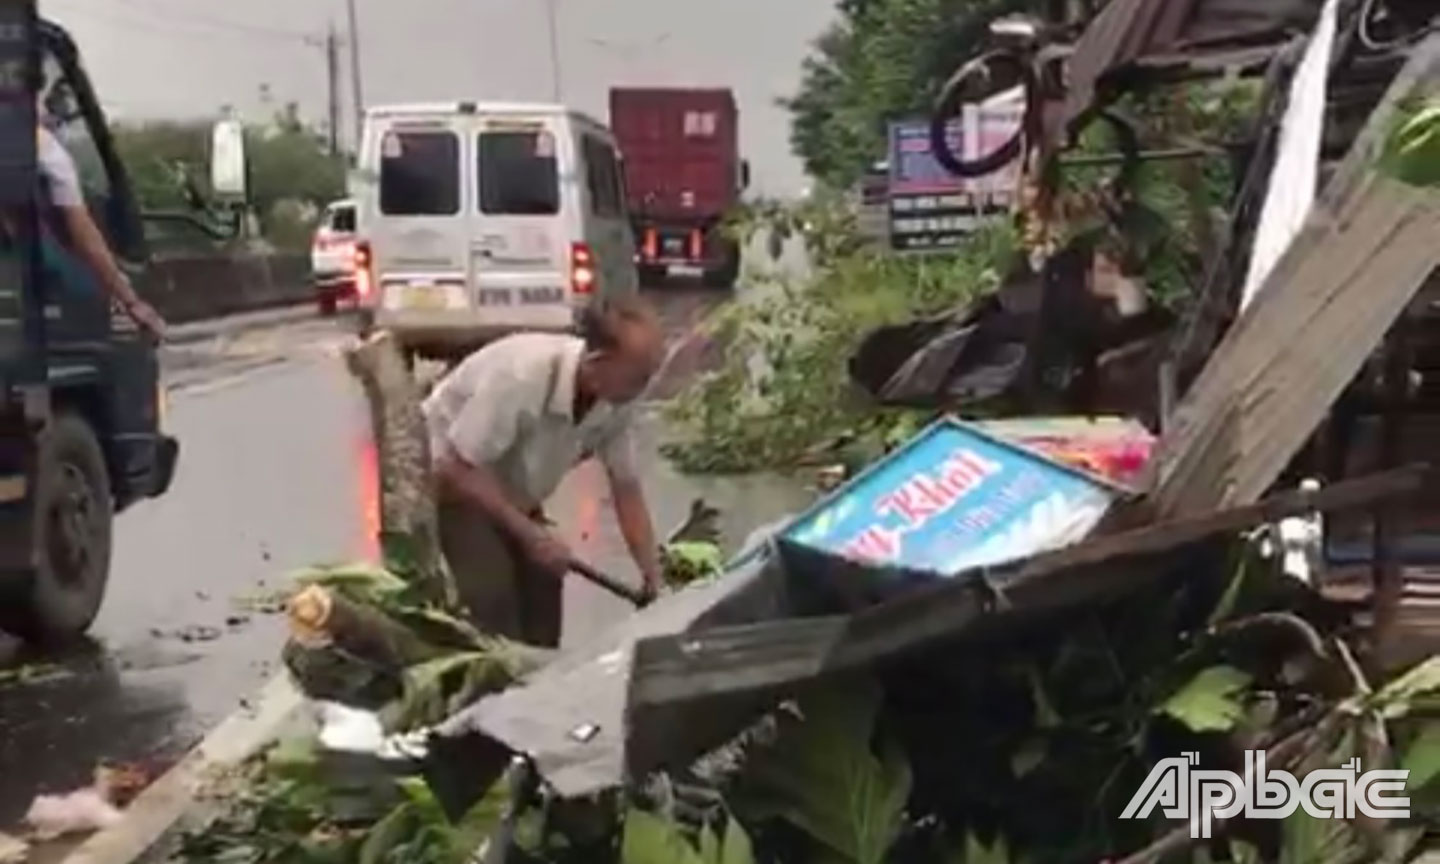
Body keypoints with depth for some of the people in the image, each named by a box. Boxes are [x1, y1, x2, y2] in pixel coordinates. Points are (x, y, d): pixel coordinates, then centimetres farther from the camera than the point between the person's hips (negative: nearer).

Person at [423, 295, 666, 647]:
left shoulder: (616, 401, -18)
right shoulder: (521, 376, -40)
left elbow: (627, 488, -8)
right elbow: (458, 468, -33)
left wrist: (653, 579, -13)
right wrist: (529, 533, -30)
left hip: (514, 492, 7)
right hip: (449, 477, -6)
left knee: (542, 593, 2)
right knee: (494, 596, -18)